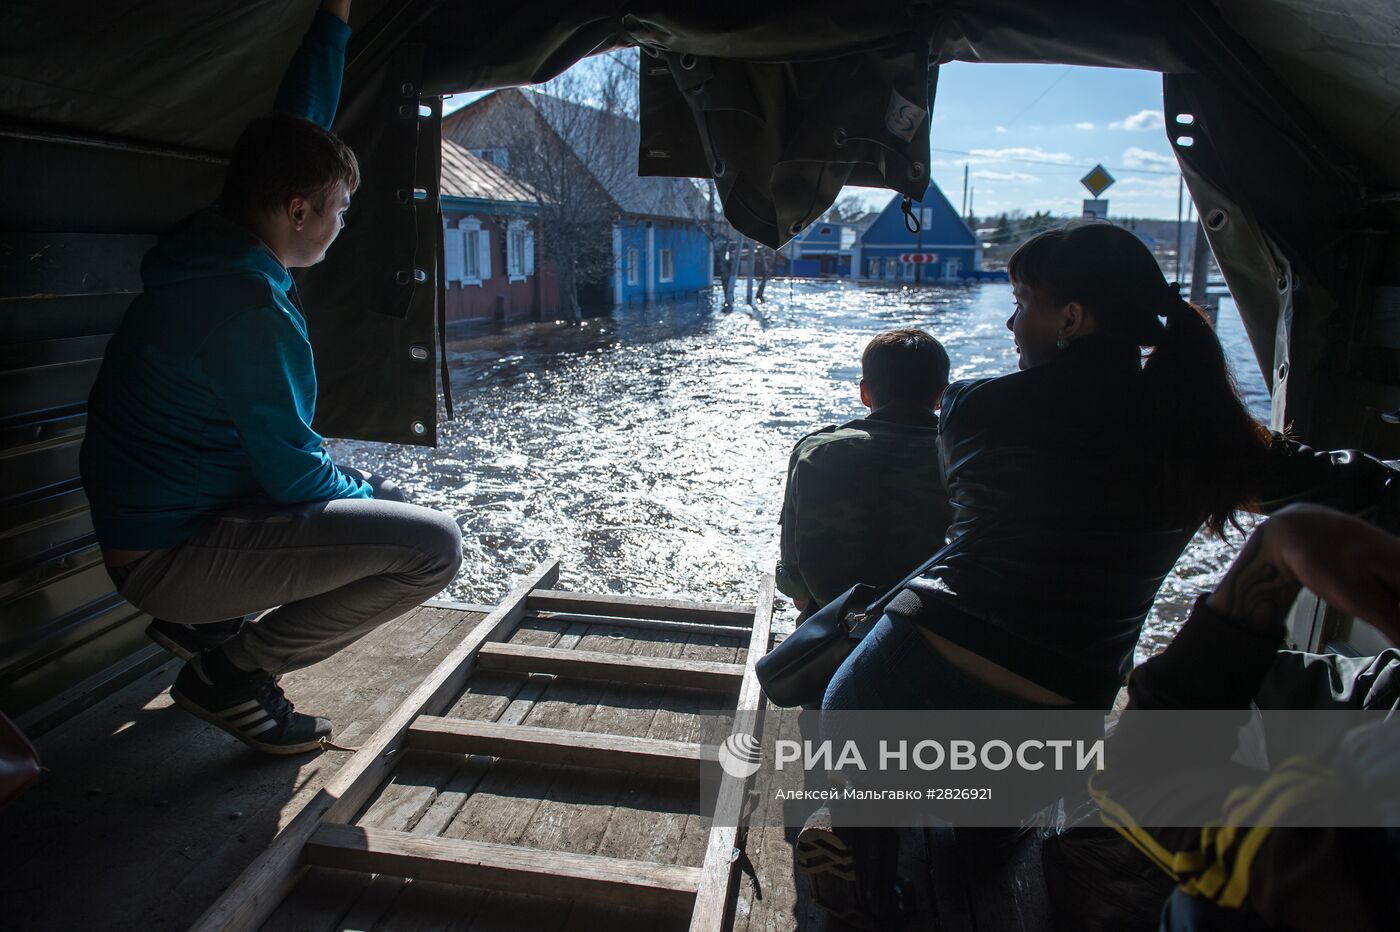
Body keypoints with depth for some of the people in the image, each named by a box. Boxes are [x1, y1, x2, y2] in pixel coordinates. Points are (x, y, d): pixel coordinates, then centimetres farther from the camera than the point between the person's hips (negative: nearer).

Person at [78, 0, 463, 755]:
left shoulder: (212, 246, 3)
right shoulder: (250, 309, -24)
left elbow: (300, 123, 15)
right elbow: (294, 474, -18)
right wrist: (365, 494, 1)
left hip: (145, 519, 10)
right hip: (172, 554, -10)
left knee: (351, 487, 25)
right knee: (434, 545, -20)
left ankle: (204, 621, 18)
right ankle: (232, 673, -5)